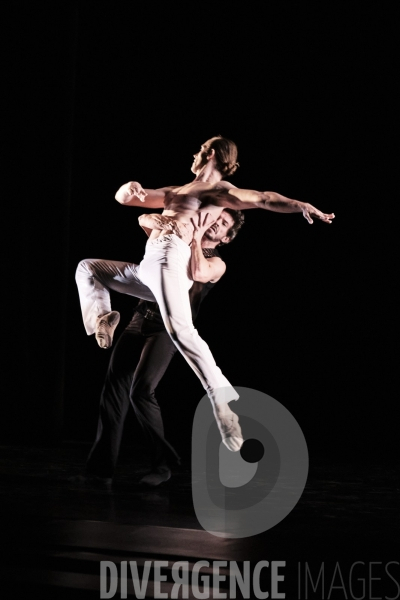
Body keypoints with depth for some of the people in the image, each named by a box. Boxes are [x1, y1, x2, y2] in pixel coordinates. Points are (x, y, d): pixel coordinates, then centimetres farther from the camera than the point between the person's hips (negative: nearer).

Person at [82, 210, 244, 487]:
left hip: (168, 329, -5)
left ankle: (162, 462, -8)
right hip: (140, 319, 5)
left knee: (141, 390, -23)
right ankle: (102, 468, -5)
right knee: (115, 390, -7)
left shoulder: (216, 263, 6)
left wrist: (196, 237, -8)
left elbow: (198, 273, -17)